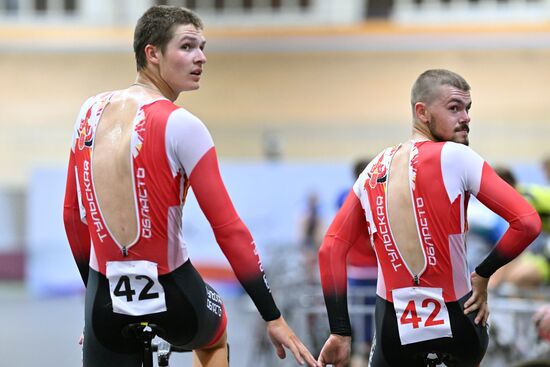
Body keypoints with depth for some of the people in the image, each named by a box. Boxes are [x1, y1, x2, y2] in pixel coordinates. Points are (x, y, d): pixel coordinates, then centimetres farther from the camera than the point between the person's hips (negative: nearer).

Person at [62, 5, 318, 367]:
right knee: (214, 337, 32)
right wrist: (274, 318, -12)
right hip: (171, 294, -3)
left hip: (107, 297, 3)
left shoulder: (91, 112, 3)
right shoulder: (180, 125, -13)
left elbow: (73, 215, 11)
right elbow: (228, 228, -15)